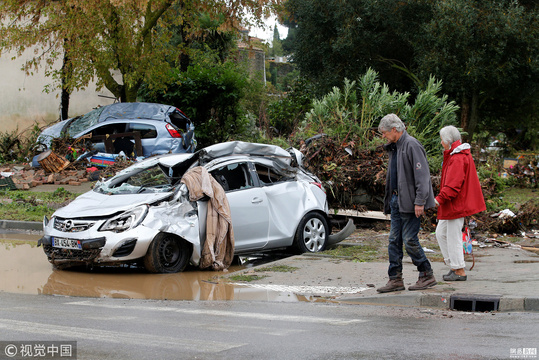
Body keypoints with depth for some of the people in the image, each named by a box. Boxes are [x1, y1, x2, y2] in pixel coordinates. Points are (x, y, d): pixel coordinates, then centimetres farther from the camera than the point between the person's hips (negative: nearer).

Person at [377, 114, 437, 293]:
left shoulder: (411, 145, -13)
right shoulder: (394, 147, 16)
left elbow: (422, 175, -18)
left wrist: (419, 202, -22)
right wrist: (390, 200, 17)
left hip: (410, 202, -9)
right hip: (396, 200, 9)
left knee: (410, 240, -7)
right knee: (394, 240, 7)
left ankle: (427, 275, 6)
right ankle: (395, 279, 10)